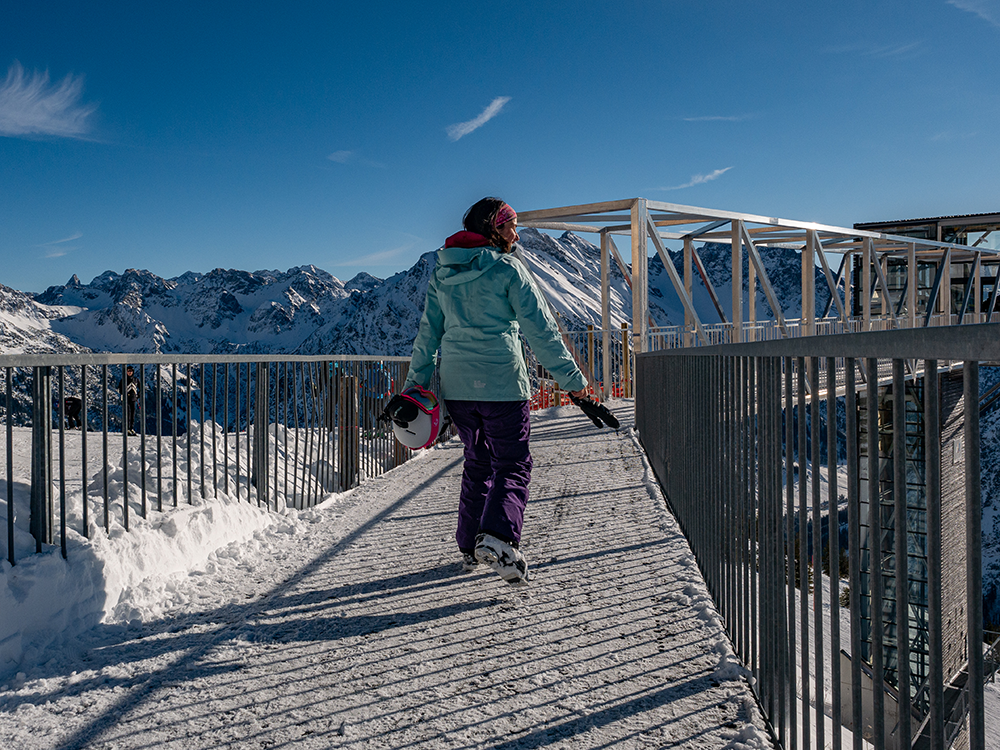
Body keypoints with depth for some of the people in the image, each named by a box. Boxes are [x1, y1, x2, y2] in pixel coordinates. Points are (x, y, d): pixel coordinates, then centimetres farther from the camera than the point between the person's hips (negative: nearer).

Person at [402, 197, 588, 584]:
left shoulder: (441, 272, 10)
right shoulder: (507, 269, -6)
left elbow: (428, 331, 11)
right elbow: (541, 330, -8)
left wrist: (415, 383, 15)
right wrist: (572, 379, -4)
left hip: (456, 385, 6)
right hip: (502, 385, -6)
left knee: (477, 463, 19)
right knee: (513, 465, 3)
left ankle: (470, 546, 23)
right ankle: (497, 538, -18)